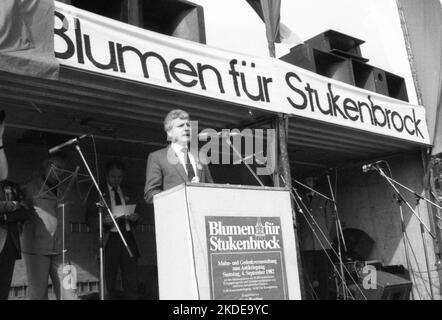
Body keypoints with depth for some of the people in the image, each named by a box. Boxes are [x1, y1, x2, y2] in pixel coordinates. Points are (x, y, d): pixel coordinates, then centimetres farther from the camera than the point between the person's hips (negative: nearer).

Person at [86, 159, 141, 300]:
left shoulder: (128, 193, 18)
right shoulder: (98, 194, 8)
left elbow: (137, 213, 22)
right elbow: (89, 218, 3)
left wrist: (135, 217, -2)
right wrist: (104, 221, -16)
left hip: (128, 238, 3)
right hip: (109, 239, -2)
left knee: (131, 281, -3)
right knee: (109, 282, -4)